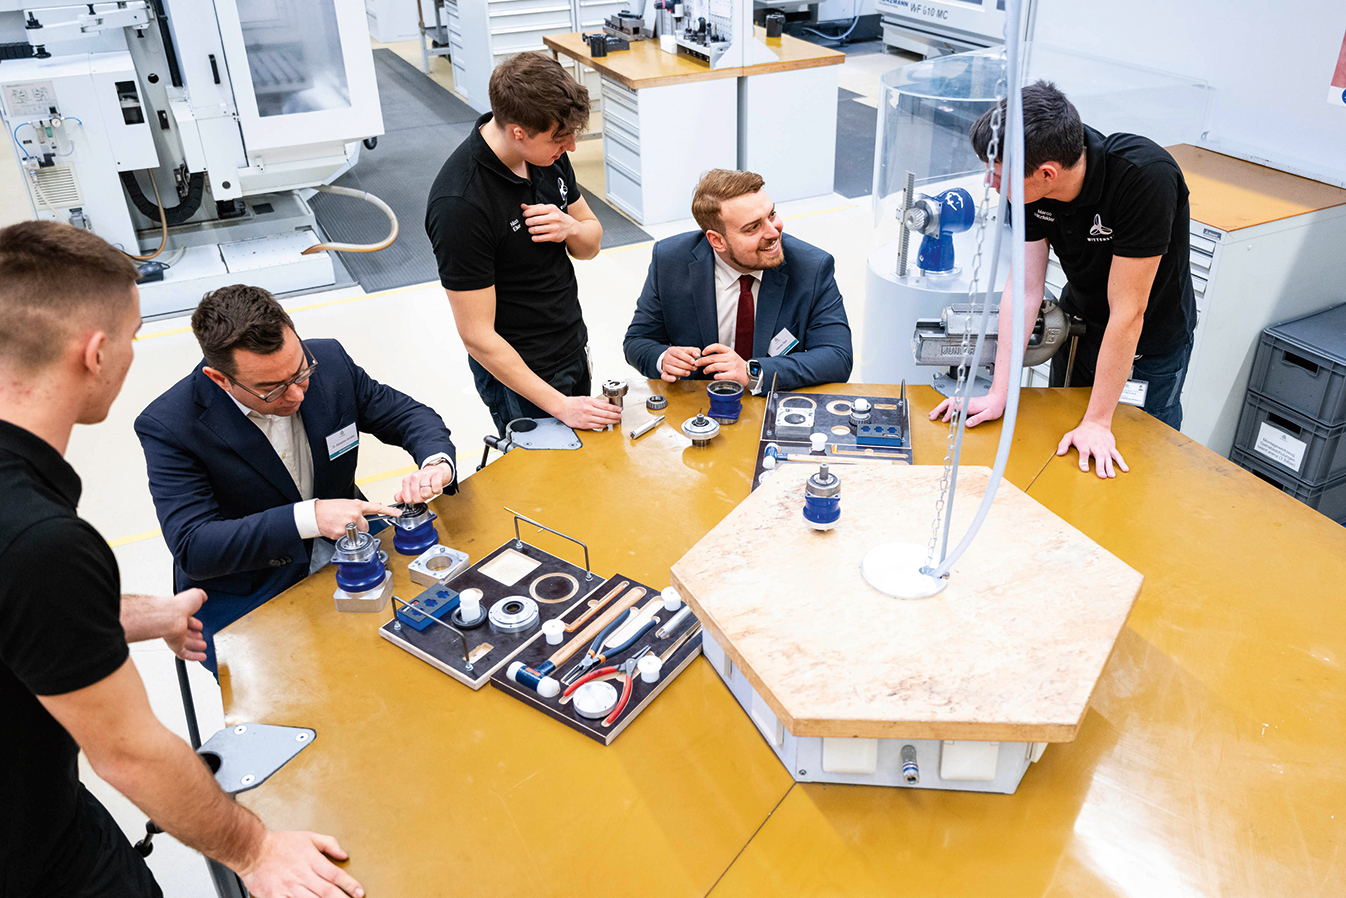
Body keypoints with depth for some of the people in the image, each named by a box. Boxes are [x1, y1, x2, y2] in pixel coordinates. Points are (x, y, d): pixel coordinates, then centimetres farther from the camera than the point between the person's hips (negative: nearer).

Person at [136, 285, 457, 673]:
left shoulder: (329, 361, -10)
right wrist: (308, 518, -35)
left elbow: (406, 413, 3)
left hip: (344, 547, 4)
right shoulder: (168, 426, -20)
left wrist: (436, 462, -21)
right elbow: (192, 550, -24)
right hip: (245, 596, -4)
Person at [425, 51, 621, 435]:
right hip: (518, 374, -7)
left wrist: (570, 227, -16)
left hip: (574, 348, 7)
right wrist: (559, 405, -23)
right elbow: (478, 336, -24)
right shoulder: (460, 205, -28)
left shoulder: (548, 153, -6)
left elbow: (591, 243, 8)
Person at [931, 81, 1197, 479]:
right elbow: (1025, 289, -15)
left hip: (1151, 342, -5)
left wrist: (1097, 422, -27)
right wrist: (998, 394, -17)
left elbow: (1126, 312, -32)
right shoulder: (1031, 185, -20)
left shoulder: (1144, 177, -36)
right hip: (1078, 324, 5)